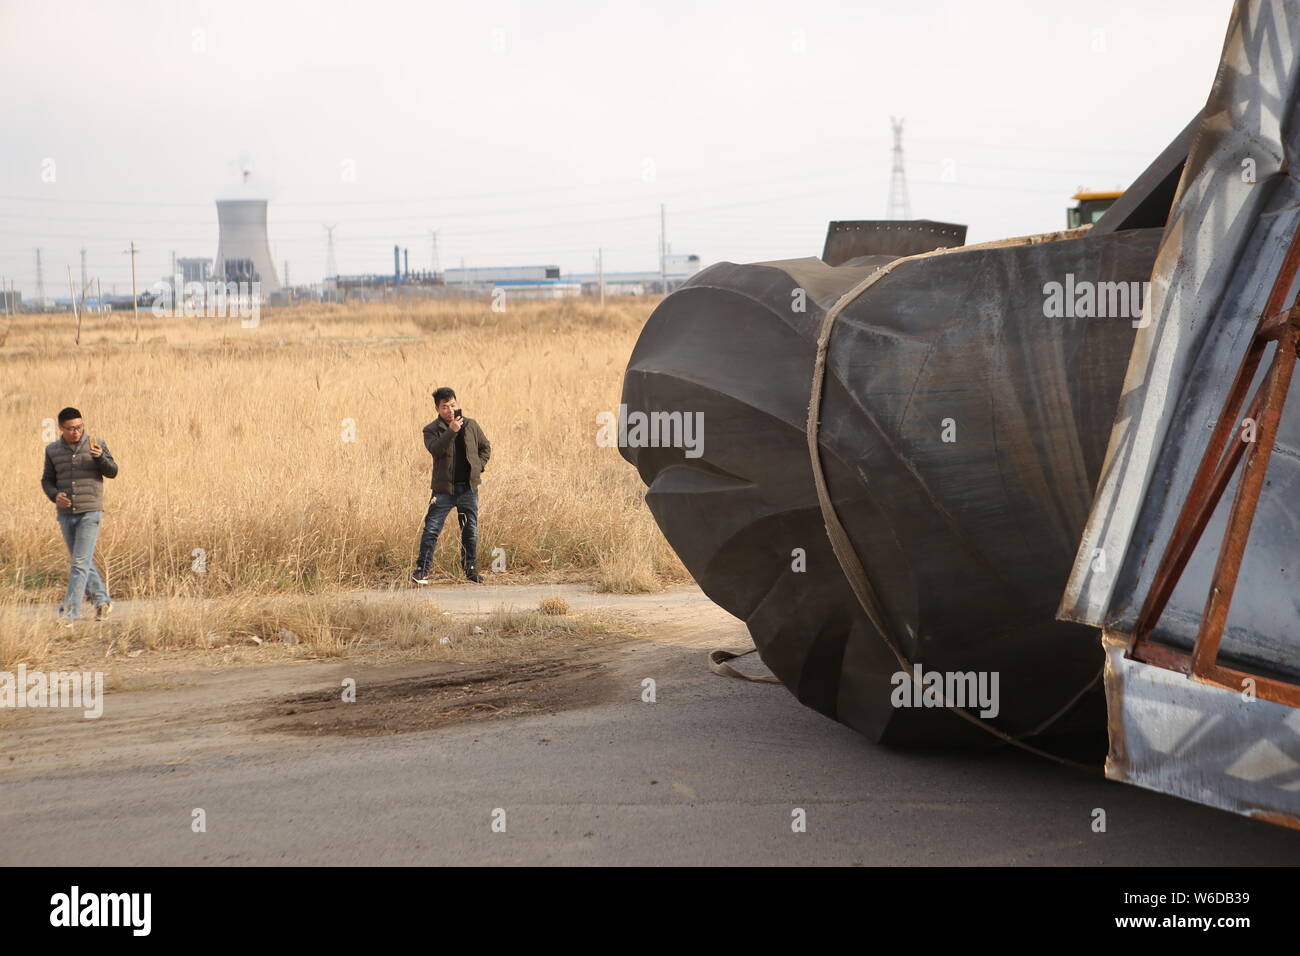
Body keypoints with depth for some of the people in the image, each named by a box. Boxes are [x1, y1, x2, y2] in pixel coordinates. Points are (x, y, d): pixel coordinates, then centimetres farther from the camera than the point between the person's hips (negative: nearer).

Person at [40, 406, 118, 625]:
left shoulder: (96, 444, -1)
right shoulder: (53, 450, 7)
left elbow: (112, 472, -3)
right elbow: (47, 480, 12)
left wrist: (100, 457, -23)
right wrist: (54, 495, -9)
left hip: (90, 512, -4)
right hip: (66, 514, 4)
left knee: (80, 563, -11)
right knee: (83, 563, 13)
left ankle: (69, 613, -14)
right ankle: (102, 600, 28)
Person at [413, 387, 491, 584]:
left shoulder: (471, 425, 7)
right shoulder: (431, 430, -3)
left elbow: (485, 447, 18)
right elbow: (435, 450, -22)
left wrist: (479, 466, 4)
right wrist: (451, 431, -31)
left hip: (468, 487, 3)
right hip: (443, 488, -3)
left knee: (471, 530, 7)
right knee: (432, 528, -7)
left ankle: (470, 568, 20)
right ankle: (422, 569, -4)